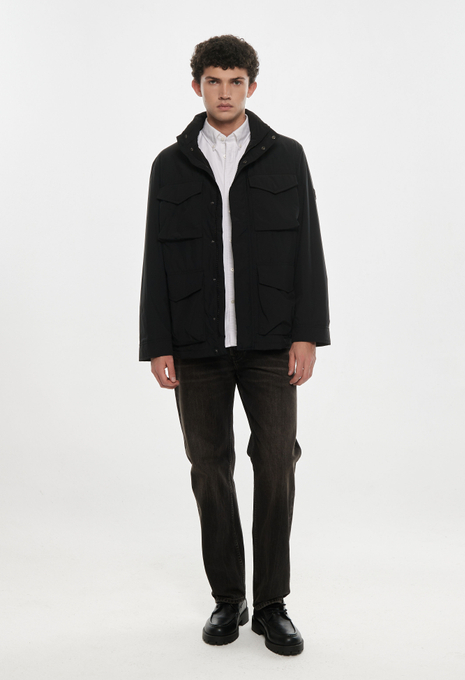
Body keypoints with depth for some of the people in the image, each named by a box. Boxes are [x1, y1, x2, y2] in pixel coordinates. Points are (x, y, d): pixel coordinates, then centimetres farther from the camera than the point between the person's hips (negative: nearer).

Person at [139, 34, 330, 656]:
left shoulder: (286, 157, 6)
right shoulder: (171, 166, 8)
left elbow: (307, 251, 2)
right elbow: (157, 261, 6)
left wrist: (307, 335, -7)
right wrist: (157, 346, -1)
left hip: (269, 342, -1)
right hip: (197, 347, 1)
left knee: (277, 464, -4)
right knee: (210, 469, 6)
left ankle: (272, 604, 10)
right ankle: (228, 600, 20)